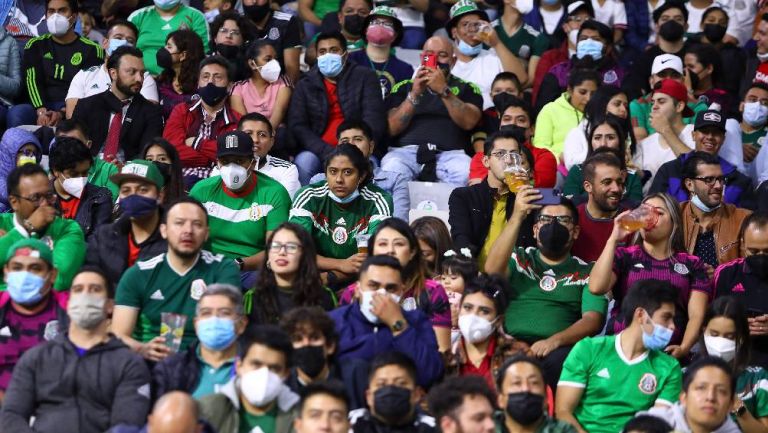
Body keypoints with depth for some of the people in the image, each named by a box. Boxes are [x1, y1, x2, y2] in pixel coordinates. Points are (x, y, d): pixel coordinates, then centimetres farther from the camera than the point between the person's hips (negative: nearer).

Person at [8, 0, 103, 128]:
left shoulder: (91, 50, 9)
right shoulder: (35, 46, 17)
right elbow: (33, 81, 2)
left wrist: (62, 113, -20)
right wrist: (41, 111, -18)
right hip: (41, 107, 2)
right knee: (16, 113, -31)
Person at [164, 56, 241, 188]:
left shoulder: (236, 121, 12)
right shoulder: (181, 111, 17)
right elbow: (173, 150, 1)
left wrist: (197, 144, -1)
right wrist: (215, 156, -2)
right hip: (180, 178, 2)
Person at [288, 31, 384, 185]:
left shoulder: (365, 78, 8)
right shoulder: (305, 86, 13)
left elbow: (373, 121, -2)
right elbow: (297, 125, 1)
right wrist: (327, 153, -15)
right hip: (318, 152, 2)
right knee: (302, 164, -30)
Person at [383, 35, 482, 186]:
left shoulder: (467, 89, 19)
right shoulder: (403, 87, 22)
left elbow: (469, 122, -1)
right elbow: (391, 129, 7)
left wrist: (444, 90, -12)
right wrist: (414, 95, -5)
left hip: (450, 153, 0)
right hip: (405, 150, 0)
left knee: (466, 174, -35)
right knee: (391, 172, -35)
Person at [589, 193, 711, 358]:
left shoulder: (692, 265, 15)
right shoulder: (624, 256, 15)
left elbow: (696, 315, 5)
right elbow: (596, 287, -3)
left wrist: (684, 348, -13)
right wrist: (613, 239, -2)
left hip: (668, 352, 0)